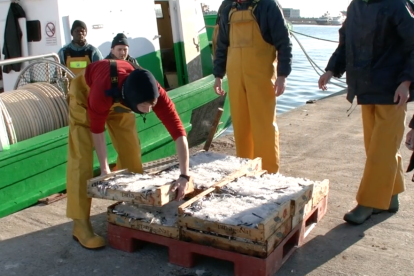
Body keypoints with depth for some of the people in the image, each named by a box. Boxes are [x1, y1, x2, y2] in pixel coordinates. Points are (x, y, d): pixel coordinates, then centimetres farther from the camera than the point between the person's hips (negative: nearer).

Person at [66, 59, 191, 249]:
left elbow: (179, 133, -36)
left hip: (119, 100, 4)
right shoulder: (103, 91, -45)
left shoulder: (154, 93, -36)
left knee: (131, 152, 1)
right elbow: (97, 129, -27)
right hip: (85, 92, -4)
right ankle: (80, 224, -10)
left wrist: (184, 175, -42)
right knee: (81, 157, -13)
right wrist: (104, 168, -23)